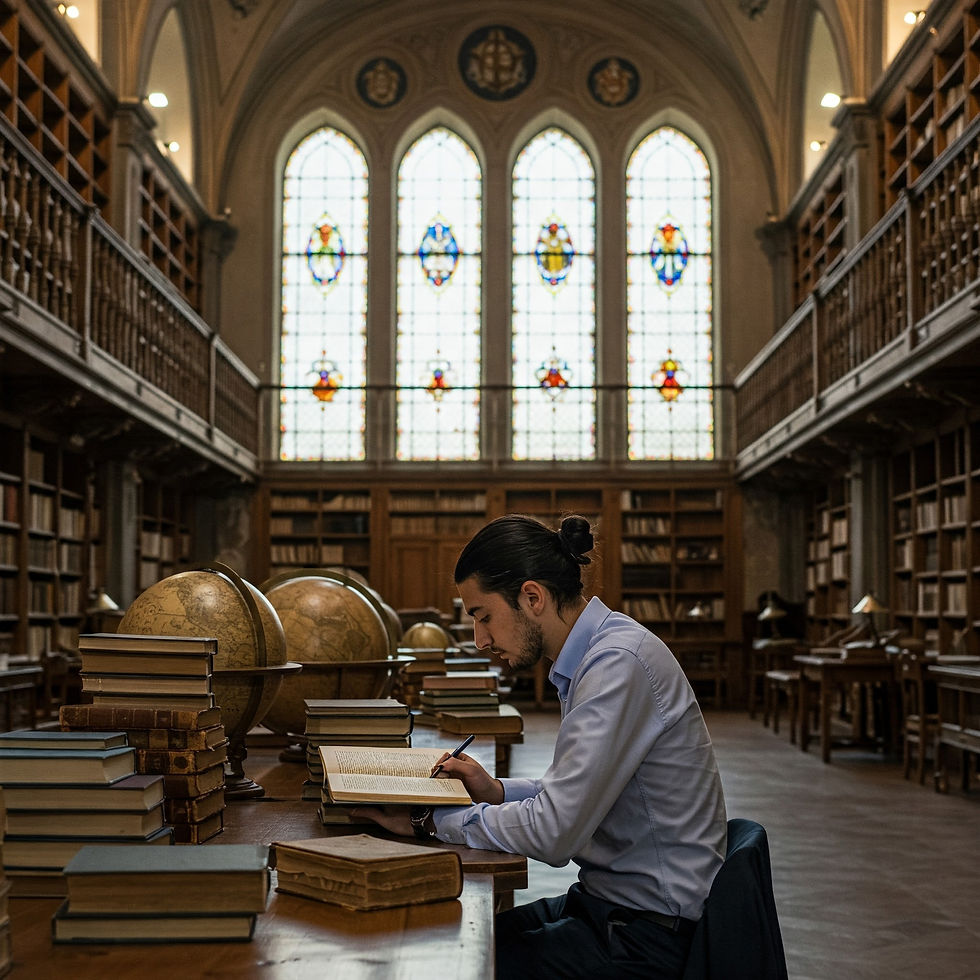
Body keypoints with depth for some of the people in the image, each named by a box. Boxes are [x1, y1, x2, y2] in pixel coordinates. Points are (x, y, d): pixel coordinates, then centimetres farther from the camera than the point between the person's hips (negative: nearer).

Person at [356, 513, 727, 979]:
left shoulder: (618, 663, -22)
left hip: (648, 934, -9)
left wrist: (429, 820, -14)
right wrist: (497, 792, 3)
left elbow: (553, 833, -25)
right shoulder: (595, 653, 9)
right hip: (606, 901, 9)